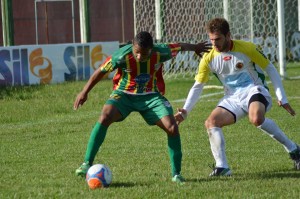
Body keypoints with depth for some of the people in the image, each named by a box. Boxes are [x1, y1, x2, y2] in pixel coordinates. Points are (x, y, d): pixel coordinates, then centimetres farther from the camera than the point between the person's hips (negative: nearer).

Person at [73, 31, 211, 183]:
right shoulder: (123, 56, -25)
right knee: (105, 117, -30)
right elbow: (101, 71, -10)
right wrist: (84, 92, -3)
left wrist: (195, 48, 22)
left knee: (172, 127, -18)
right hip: (124, 94, -2)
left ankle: (176, 174, -2)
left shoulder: (160, 53, -20)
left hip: (150, 95, 2)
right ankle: (87, 164, -25)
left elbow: (180, 46, 2)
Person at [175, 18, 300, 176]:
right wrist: (185, 111, -8)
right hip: (232, 98, 5)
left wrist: (282, 98, -8)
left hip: (254, 91, -5)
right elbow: (197, 86, 5)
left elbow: (270, 69, -3)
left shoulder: (247, 48, -12)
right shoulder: (209, 59, -3)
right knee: (211, 122, -16)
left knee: (256, 118, -36)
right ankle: (222, 167, -13)